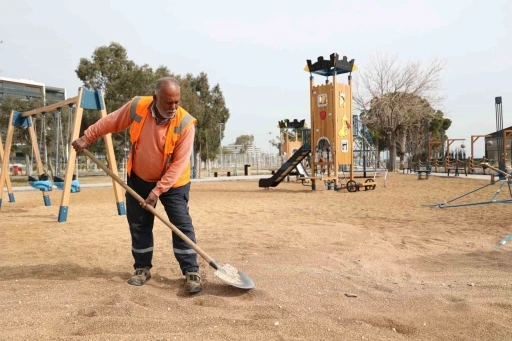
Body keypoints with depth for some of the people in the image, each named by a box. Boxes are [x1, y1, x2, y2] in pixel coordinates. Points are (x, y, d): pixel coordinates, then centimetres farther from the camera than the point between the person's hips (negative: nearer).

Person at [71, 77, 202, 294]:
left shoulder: (185, 123, -25)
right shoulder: (137, 107, -17)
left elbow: (179, 164, -25)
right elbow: (109, 122, 1)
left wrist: (158, 190, -27)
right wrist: (86, 138, 6)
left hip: (173, 183, -3)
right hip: (139, 179, 3)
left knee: (182, 225, -7)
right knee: (139, 225, 9)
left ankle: (192, 272, 1)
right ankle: (142, 269, 25)